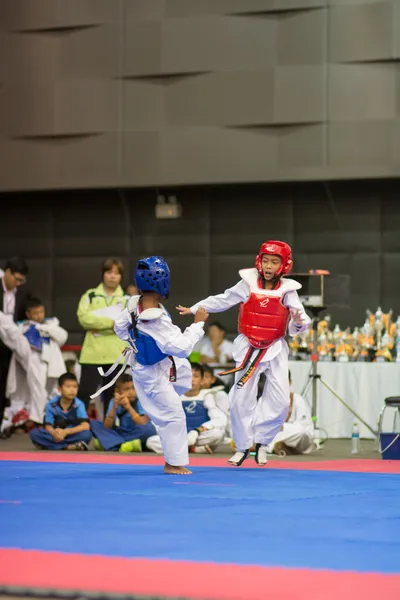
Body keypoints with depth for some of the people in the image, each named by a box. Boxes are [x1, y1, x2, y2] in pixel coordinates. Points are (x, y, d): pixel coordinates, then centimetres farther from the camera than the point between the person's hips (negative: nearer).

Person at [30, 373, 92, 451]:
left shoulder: (79, 404, -10)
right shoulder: (52, 404, -5)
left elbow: (85, 426, -19)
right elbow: (48, 426, -7)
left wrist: (65, 432, -29)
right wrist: (54, 433, -32)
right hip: (55, 436, 2)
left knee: (86, 434, -32)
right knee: (34, 433, -25)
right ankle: (69, 447, -31)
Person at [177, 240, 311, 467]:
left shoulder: (287, 290, -9)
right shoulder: (249, 284, -7)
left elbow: (298, 321, -17)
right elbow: (223, 301, 5)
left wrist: (299, 322, -40)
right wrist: (194, 309, 6)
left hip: (275, 349, 0)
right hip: (248, 348, 1)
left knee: (280, 401, -9)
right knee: (241, 399, 2)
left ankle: (261, 442, 12)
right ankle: (243, 446, 20)